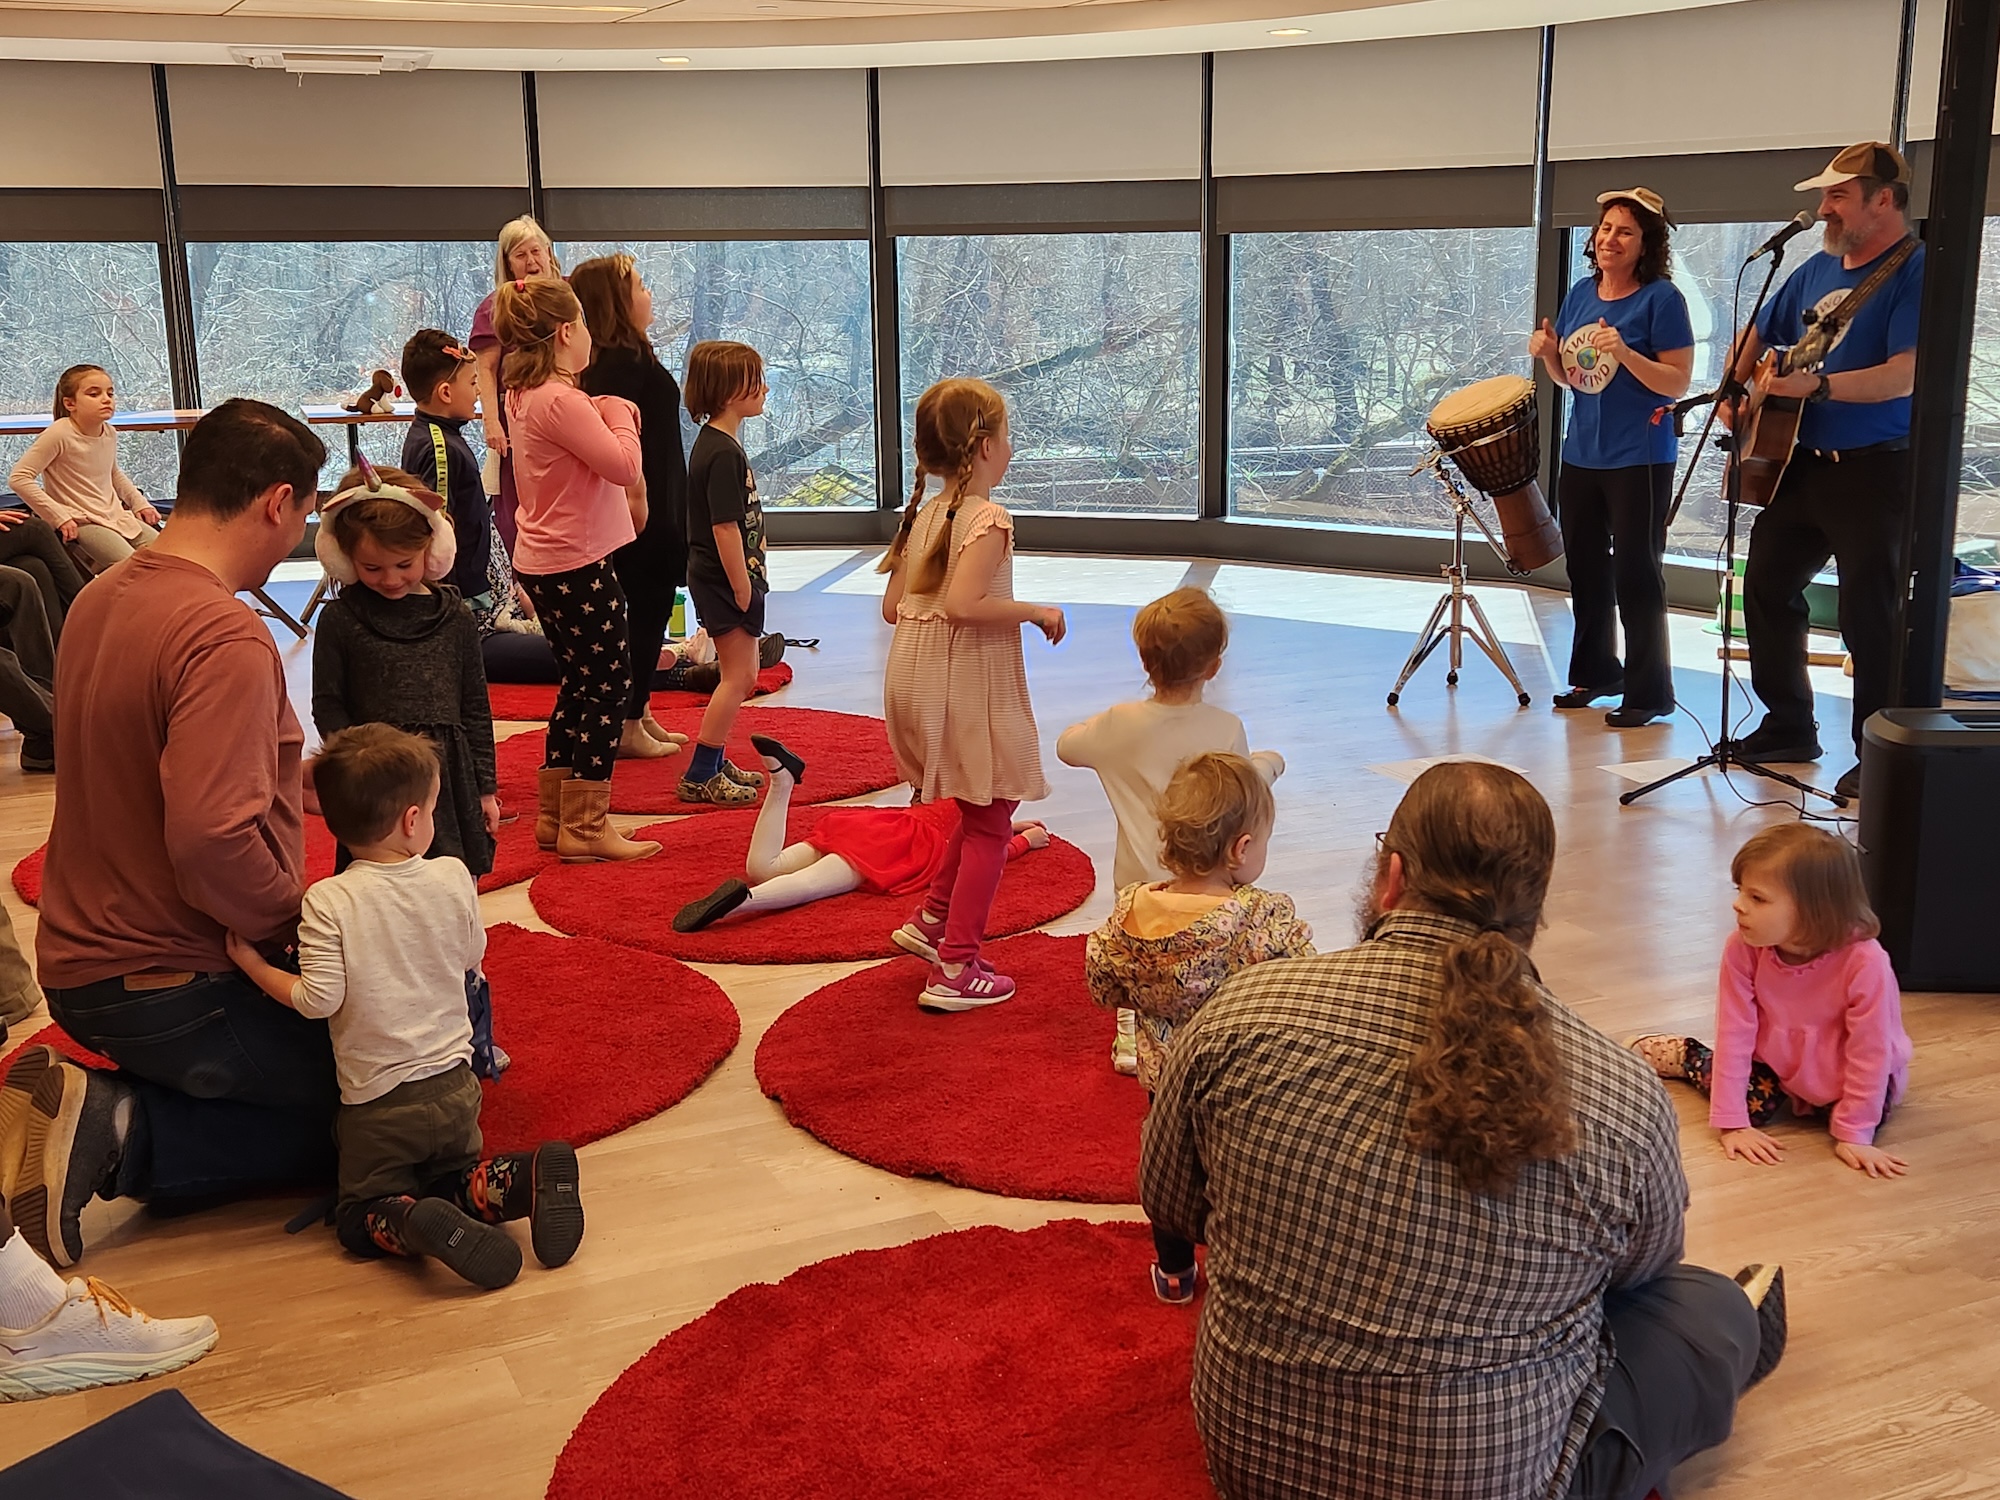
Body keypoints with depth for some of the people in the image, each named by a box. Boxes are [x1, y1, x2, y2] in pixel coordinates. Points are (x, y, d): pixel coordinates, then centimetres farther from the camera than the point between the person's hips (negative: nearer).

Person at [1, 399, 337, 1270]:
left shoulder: (101, 598, 7)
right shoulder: (226, 636, -23)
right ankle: (120, 1133, -9)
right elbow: (212, 838, -33)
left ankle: (104, 1113, 3)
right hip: (173, 986, -9)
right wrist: (293, 920, -14)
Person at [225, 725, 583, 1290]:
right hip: (454, 1085, 3)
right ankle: (525, 1178, -8)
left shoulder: (327, 903, -17)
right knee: (455, 1183, 23)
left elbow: (318, 1000, -18)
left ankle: (420, 1225, -23)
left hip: (379, 1103, -3)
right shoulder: (453, 878, -6)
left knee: (362, 1218, 11)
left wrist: (252, 964, -4)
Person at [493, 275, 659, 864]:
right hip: (577, 565, -10)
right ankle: (585, 828, 1)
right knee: (609, 685, -2)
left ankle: (555, 817, 24)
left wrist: (606, 416, 6)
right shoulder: (562, 401, -20)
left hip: (545, 561, 10)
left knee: (582, 682, 18)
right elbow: (623, 466, -21)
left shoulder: (523, 395, 11)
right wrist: (618, 416, -6)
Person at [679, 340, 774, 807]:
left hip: (722, 580, 10)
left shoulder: (717, 443, 12)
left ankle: (714, 762, 28)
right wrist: (741, 588, -19)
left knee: (740, 675, 18)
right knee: (739, 676, -6)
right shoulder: (723, 453, -21)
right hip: (724, 580, -10)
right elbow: (725, 527, -24)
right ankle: (699, 777, -2)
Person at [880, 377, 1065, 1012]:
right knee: (988, 824, 3)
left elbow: (893, 607, 8)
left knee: (978, 810, 26)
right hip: (969, 690, -8)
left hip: (915, 682, 8)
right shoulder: (989, 519, -17)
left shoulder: (922, 513, 7)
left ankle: (933, 919, 28)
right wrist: (1036, 612, -18)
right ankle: (956, 970, 4)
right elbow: (962, 603, -30)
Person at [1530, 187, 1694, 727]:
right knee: (1585, 569, 15)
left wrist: (1626, 353, -27)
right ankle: (1594, 673, 29)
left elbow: (1679, 383, -14)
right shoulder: (1582, 293, 8)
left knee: (1636, 575, -2)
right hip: (1581, 456, 7)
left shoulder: (1661, 298, -11)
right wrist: (1548, 352, -5)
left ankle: (1649, 693, 7)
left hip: (1640, 460, -7)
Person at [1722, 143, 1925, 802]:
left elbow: (1902, 377, -24)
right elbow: (1760, 335, 23)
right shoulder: (1819, 268, 12)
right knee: (1767, 586, 12)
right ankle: (1789, 727, 26)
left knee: (1870, 615, -5)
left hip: (1875, 471, -8)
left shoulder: (1914, 272, -12)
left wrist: (1817, 385, -33)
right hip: (1799, 464, 8)